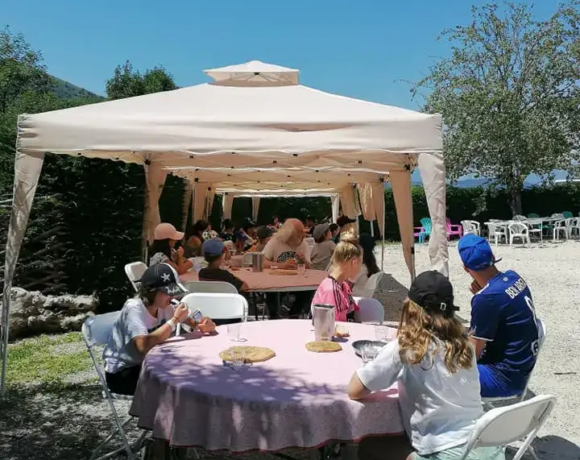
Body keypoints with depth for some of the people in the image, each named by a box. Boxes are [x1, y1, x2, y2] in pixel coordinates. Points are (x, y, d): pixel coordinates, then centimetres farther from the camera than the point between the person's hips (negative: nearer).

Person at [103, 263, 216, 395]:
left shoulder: (164, 307, -3)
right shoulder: (134, 309, -25)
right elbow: (143, 346, -40)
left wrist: (202, 326, -24)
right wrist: (175, 320, -34)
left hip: (145, 364, 7)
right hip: (121, 372, -7)